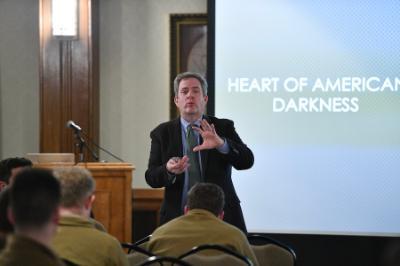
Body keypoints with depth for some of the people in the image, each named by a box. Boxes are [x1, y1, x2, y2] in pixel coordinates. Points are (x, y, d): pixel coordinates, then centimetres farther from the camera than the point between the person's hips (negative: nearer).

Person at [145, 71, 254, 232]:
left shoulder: (223, 128, 4)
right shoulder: (162, 133, 5)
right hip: (177, 218, 0)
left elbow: (247, 161, -10)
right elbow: (151, 178, -2)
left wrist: (221, 144, -30)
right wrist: (168, 170, -25)